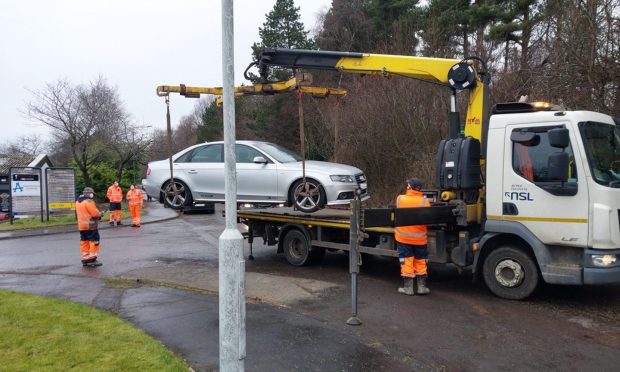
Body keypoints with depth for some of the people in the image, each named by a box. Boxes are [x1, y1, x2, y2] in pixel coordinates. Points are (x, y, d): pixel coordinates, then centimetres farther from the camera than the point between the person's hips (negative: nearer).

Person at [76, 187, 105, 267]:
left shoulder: (78, 202, 13)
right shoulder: (89, 201, -16)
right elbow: (95, 213, -20)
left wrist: (98, 214, 13)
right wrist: (100, 214, 1)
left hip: (81, 226, 9)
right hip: (90, 226, -9)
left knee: (84, 242, 12)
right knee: (94, 241, -2)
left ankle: (85, 259, 15)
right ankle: (92, 259, -3)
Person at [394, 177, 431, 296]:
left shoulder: (400, 199, -7)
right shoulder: (424, 201, -11)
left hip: (403, 237, 0)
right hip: (419, 237, 0)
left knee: (407, 262, 6)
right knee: (420, 262, 14)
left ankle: (408, 288, 10)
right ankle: (422, 287, 20)